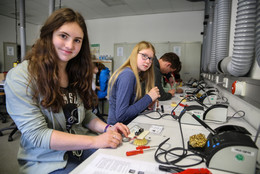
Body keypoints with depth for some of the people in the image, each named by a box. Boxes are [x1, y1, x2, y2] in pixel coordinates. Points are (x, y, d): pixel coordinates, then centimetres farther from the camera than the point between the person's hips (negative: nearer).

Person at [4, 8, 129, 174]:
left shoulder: (77, 73, 4)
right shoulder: (20, 77, -14)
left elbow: (85, 115, 9)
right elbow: (36, 134, -19)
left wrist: (107, 128, -11)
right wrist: (94, 141, -25)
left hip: (79, 149, 5)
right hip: (47, 161, -5)